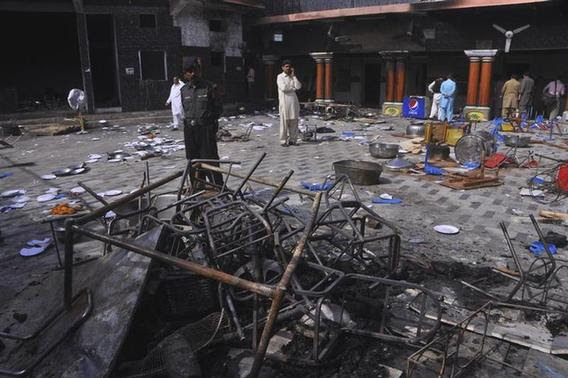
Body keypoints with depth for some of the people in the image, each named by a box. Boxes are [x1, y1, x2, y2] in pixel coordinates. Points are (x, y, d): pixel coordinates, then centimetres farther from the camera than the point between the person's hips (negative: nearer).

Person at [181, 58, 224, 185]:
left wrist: (208, 118, -5)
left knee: (210, 159, -7)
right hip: (189, 130, 5)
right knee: (194, 160, 10)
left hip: (206, 129, -5)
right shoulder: (184, 90, 10)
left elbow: (218, 108, 0)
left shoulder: (209, 87, -4)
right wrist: (188, 119, 11)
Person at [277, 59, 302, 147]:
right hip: (284, 101, -5)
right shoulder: (280, 77, 0)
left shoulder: (293, 77, 17)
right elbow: (283, 88, -15)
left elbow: (298, 87, 1)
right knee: (284, 122, -5)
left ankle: (292, 139, 9)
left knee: (294, 121, 3)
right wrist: (293, 88, -2)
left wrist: (294, 75, 0)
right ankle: (283, 141, -1)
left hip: (293, 101, 5)